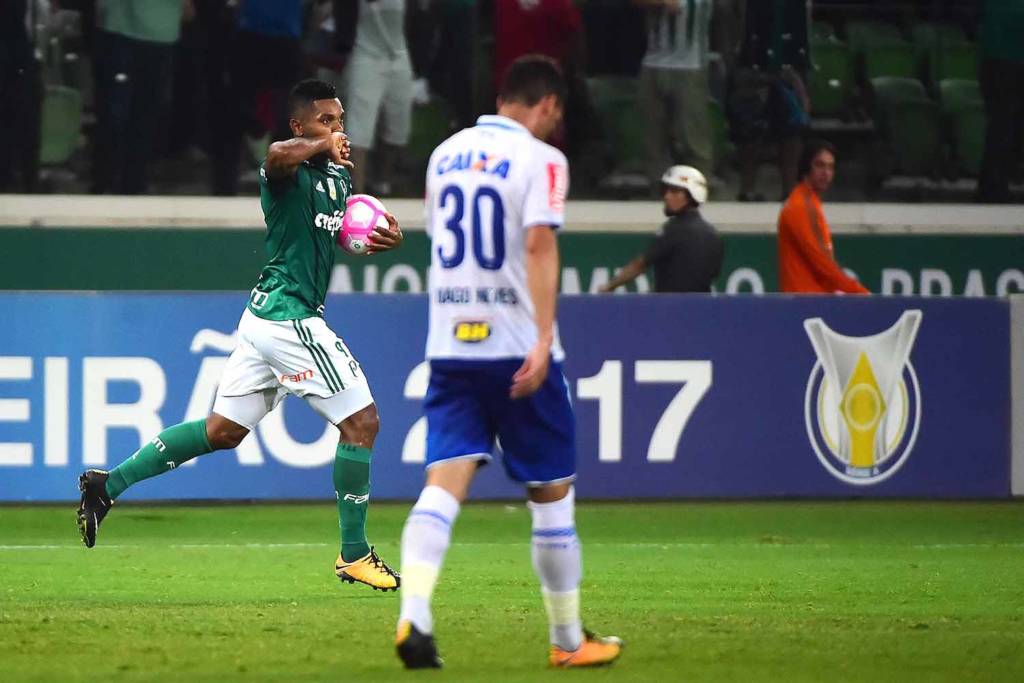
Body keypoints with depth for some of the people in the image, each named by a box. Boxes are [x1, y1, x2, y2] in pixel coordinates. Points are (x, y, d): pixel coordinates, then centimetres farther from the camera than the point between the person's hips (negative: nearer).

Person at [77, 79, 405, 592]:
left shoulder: (337, 173, 15)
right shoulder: (288, 172, -14)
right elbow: (278, 155, -40)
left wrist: (384, 236, 8)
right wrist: (321, 145, -27)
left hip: (264, 316, 10)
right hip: (291, 317, -10)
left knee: (222, 431, 14)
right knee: (361, 422, -4)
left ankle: (110, 484, 16)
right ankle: (354, 555, 3)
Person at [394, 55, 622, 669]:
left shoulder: (445, 155, 13)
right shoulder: (540, 159, -7)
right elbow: (540, 246, -19)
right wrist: (543, 339, -25)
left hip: (449, 346, 5)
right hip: (517, 347, -5)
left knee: (446, 478, -4)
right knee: (552, 491, 8)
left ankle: (414, 614, -26)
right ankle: (568, 639, 17)